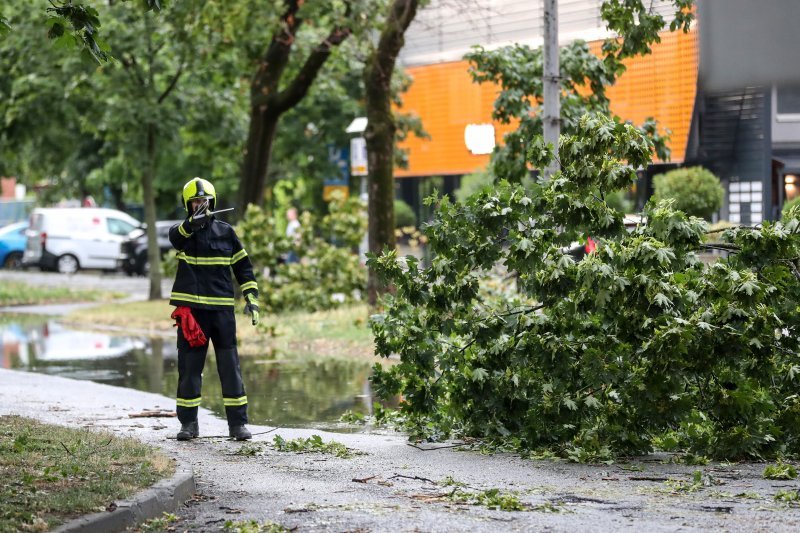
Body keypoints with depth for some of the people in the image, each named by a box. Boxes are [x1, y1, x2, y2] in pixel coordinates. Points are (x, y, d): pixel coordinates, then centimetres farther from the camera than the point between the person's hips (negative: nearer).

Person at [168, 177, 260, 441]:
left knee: (230, 367, 0)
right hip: (191, 308, -1)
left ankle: (238, 423, 4)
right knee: (189, 367, 3)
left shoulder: (225, 231, 8)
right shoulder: (183, 230, 2)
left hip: (222, 309, 1)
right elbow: (175, 235, -24)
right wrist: (193, 222, -45)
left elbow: (243, 266, 14)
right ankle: (188, 423, 12)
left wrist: (252, 298, 3)